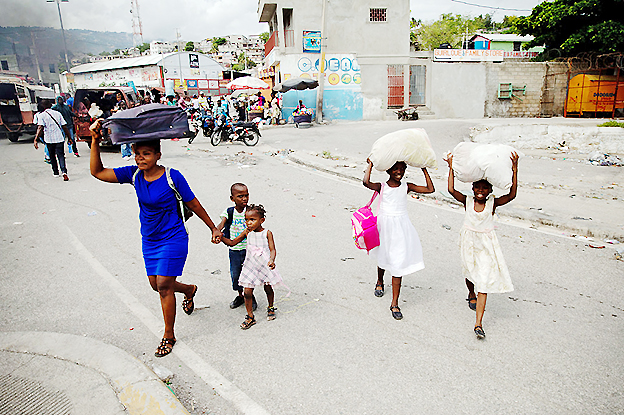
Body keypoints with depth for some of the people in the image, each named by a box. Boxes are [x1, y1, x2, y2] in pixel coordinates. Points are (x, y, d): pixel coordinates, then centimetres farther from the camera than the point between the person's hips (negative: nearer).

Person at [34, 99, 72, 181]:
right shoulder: (57, 113, 5)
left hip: (49, 139, -1)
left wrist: (36, 140, -17)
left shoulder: (41, 115, -2)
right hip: (60, 138, 1)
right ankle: (64, 172, -22)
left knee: (52, 156, 16)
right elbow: (64, 127, 3)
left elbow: (40, 128, -14)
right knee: (61, 156, -1)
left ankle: (56, 172, 26)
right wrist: (69, 137, 11)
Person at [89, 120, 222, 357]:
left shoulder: (172, 177, -17)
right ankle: (190, 290, 48)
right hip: (149, 240, 6)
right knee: (156, 284, 16)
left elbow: (193, 204, -9)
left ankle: (169, 336, 16)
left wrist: (213, 228, -3)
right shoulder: (134, 175, -4)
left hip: (173, 239, -6)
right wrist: (95, 141, -17)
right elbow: (97, 172, -5)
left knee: (164, 286, -4)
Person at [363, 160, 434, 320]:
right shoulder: (381, 187, -4)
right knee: (383, 258, 20)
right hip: (385, 226, -1)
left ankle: (394, 303, 6)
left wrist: (424, 170, 2)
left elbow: (430, 189, -1)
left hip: (401, 227, 1)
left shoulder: (407, 187, 4)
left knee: (398, 264, -3)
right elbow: (366, 182, -25)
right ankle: (380, 282, 53)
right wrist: (371, 164, -13)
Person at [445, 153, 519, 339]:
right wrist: (451, 167, -17)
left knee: (484, 281, -7)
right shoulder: (467, 201, -5)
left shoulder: (493, 203, -6)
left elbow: (512, 195, -21)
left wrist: (514, 170, -25)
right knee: (470, 272, 22)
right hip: (469, 241, 1)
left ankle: (478, 324, -7)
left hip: (486, 244, -1)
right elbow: (451, 189, -18)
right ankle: (471, 294, 58)